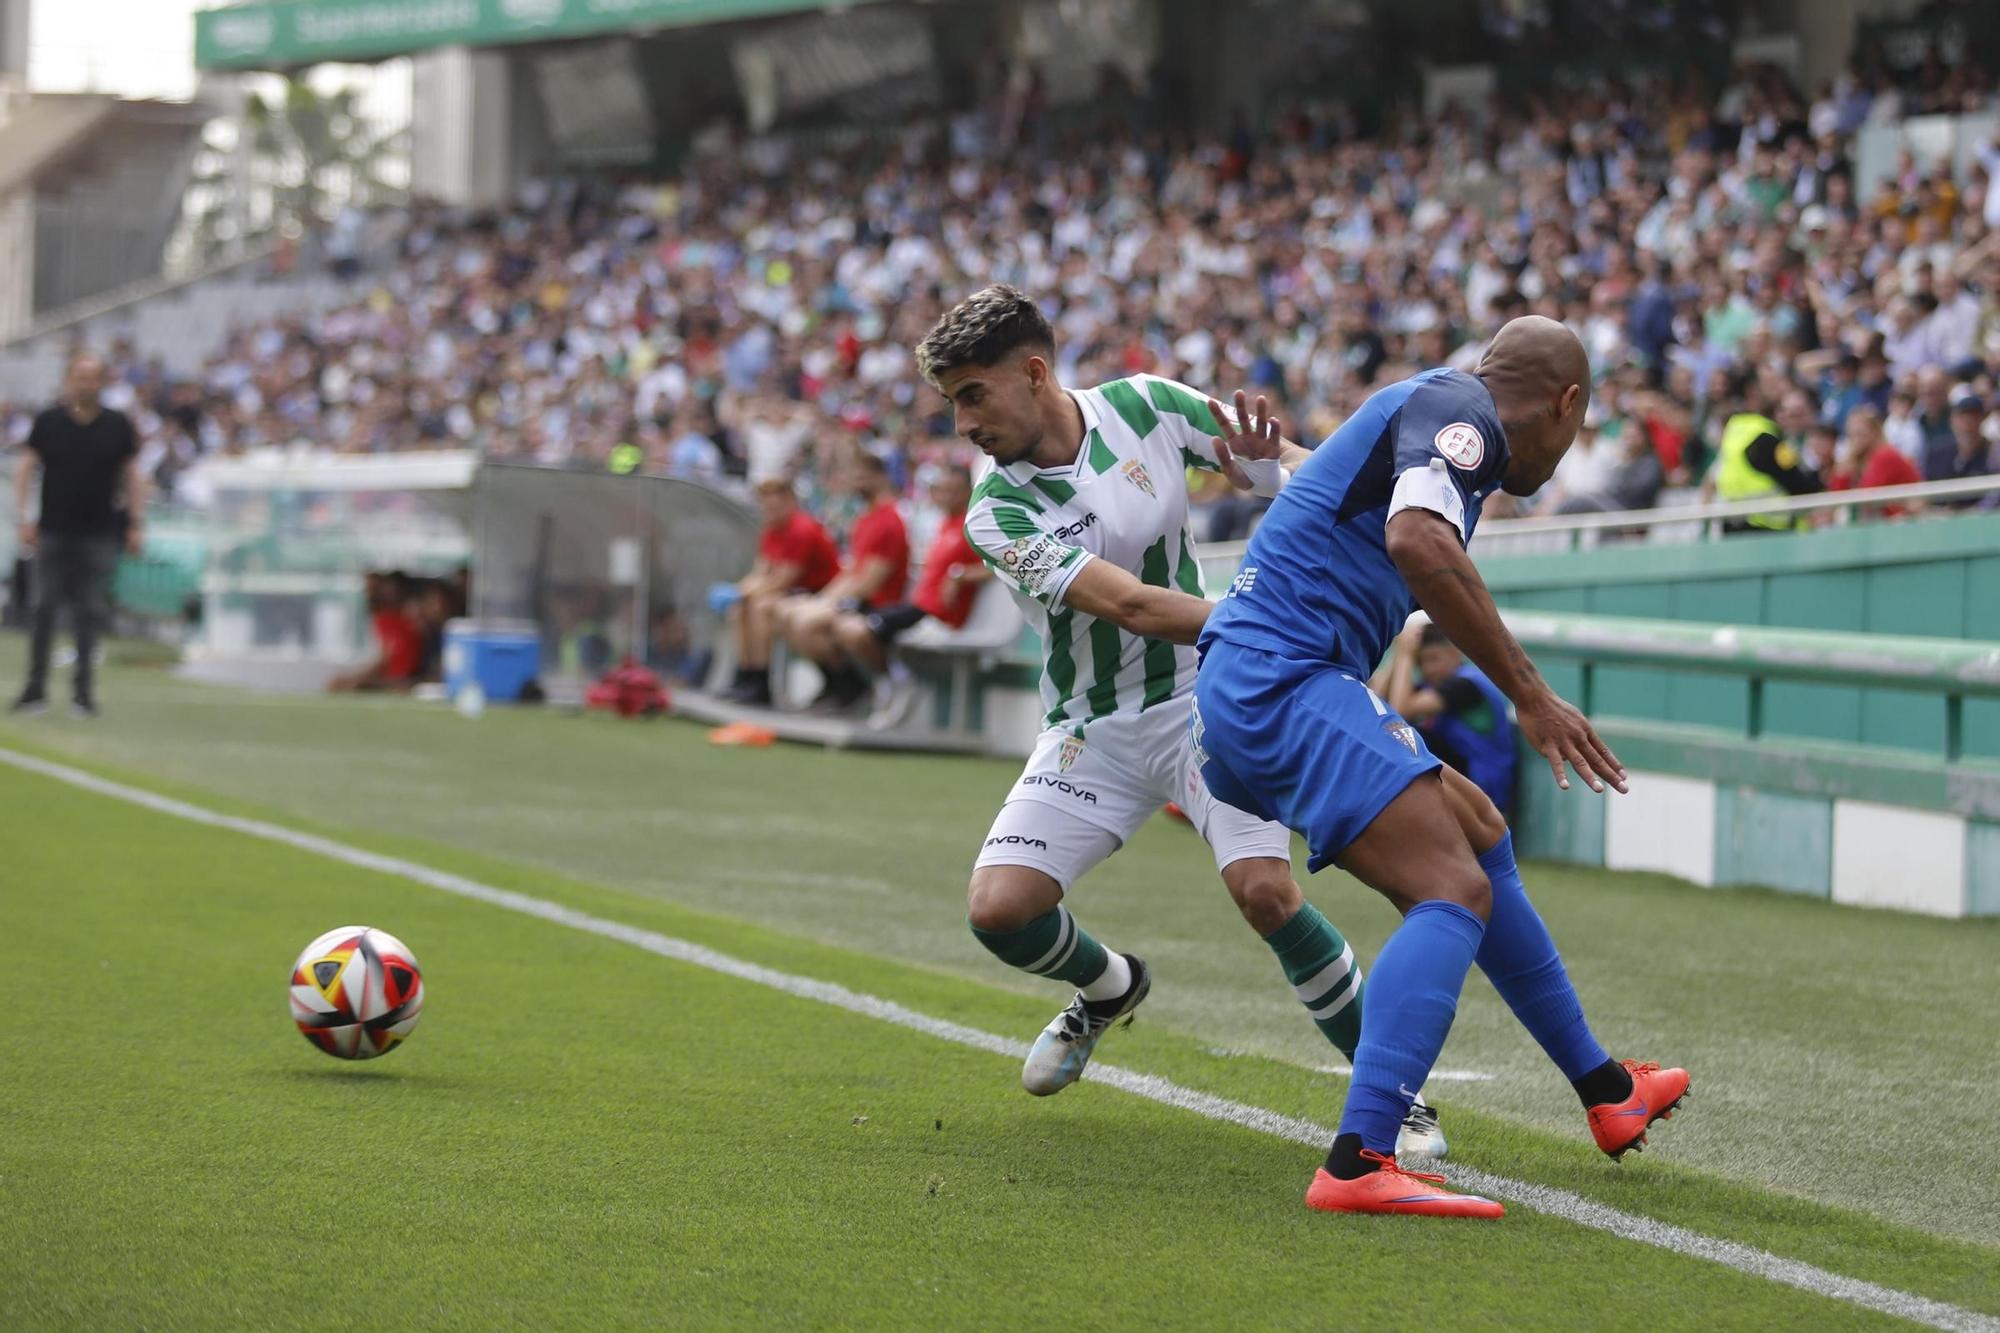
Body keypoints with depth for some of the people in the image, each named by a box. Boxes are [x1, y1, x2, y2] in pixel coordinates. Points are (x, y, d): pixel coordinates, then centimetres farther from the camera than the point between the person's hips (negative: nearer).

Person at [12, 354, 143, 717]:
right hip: (53, 533, 0)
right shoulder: (49, 422, 2)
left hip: (99, 534, 0)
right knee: (44, 608, -3)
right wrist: (24, 517, -3)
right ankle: (36, 689, 3)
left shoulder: (117, 425, 4)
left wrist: (136, 524, 3)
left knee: (91, 612, -1)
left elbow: (132, 475, 9)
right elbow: (26, 470, 6)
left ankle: (83, 690, 6)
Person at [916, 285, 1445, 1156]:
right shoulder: (997, 514, -14)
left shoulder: (1146, 407, -8)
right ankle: (1109, 988, 25)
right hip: (1090, 731, 2)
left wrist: (1260, 459, -21)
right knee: (998, 910, -11)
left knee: (1265, 889, -22)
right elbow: (1130, 605, -26)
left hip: (1202, 700, -1)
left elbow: (1281, 481, 4)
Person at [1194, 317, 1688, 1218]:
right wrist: (1527, 694, -24)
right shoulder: (1459, 409, -7)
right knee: (1454, 891, -18)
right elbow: (1417, 540, -26)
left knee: (1477, 833, 22)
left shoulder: (1432, 408, 24)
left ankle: (1604, 1092, 32)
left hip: (1239, 690, 11)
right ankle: (1358, 1164, -32)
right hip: (1283, 679, -11)